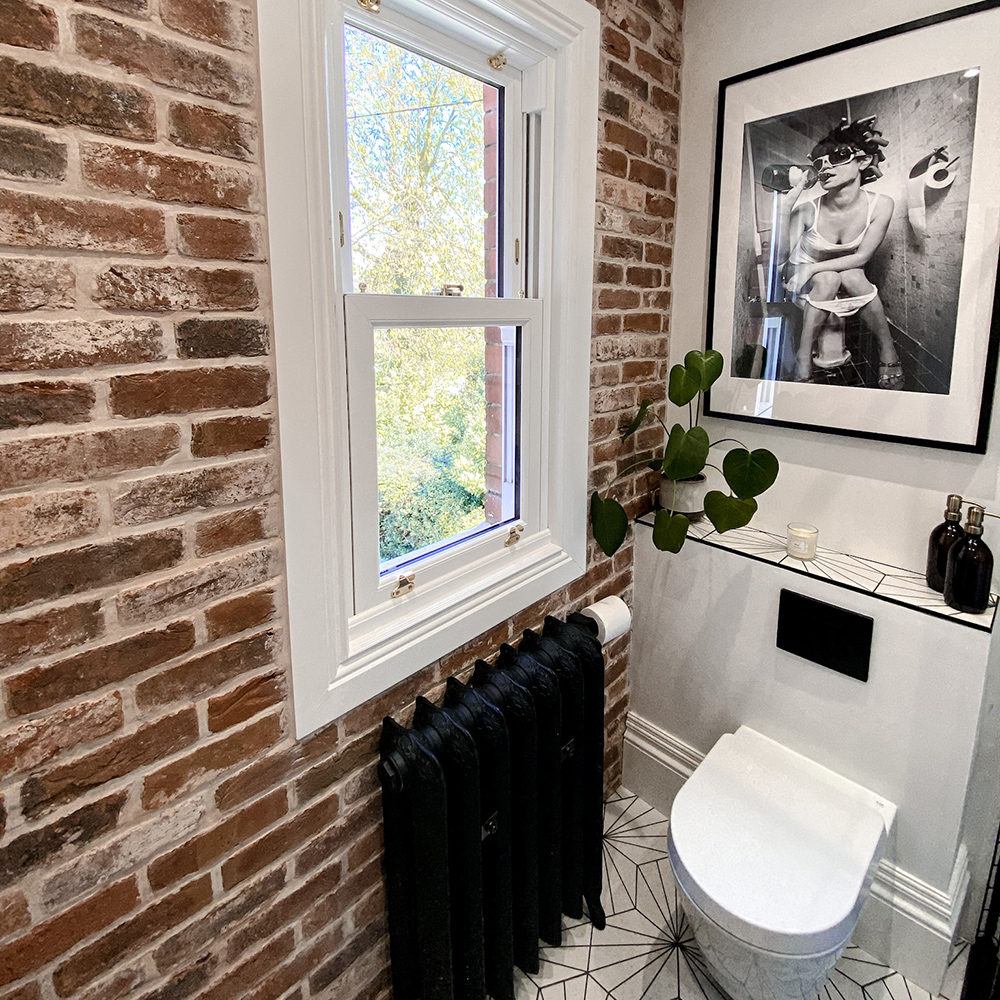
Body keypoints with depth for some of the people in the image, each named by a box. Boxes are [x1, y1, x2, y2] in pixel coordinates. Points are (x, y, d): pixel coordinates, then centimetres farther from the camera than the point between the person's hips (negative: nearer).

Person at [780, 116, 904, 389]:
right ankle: (804, 357, -26)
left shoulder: (880, 205, -18)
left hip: (849, 279, 2)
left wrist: (813, 268, -24)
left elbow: (861, 257, -16)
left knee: (853, 276, -31)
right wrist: (786, 206, -32)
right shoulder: (807, 210, -22)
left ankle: (888, 350, -15)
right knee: (829, 279, -32)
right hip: (806, 285, -1)